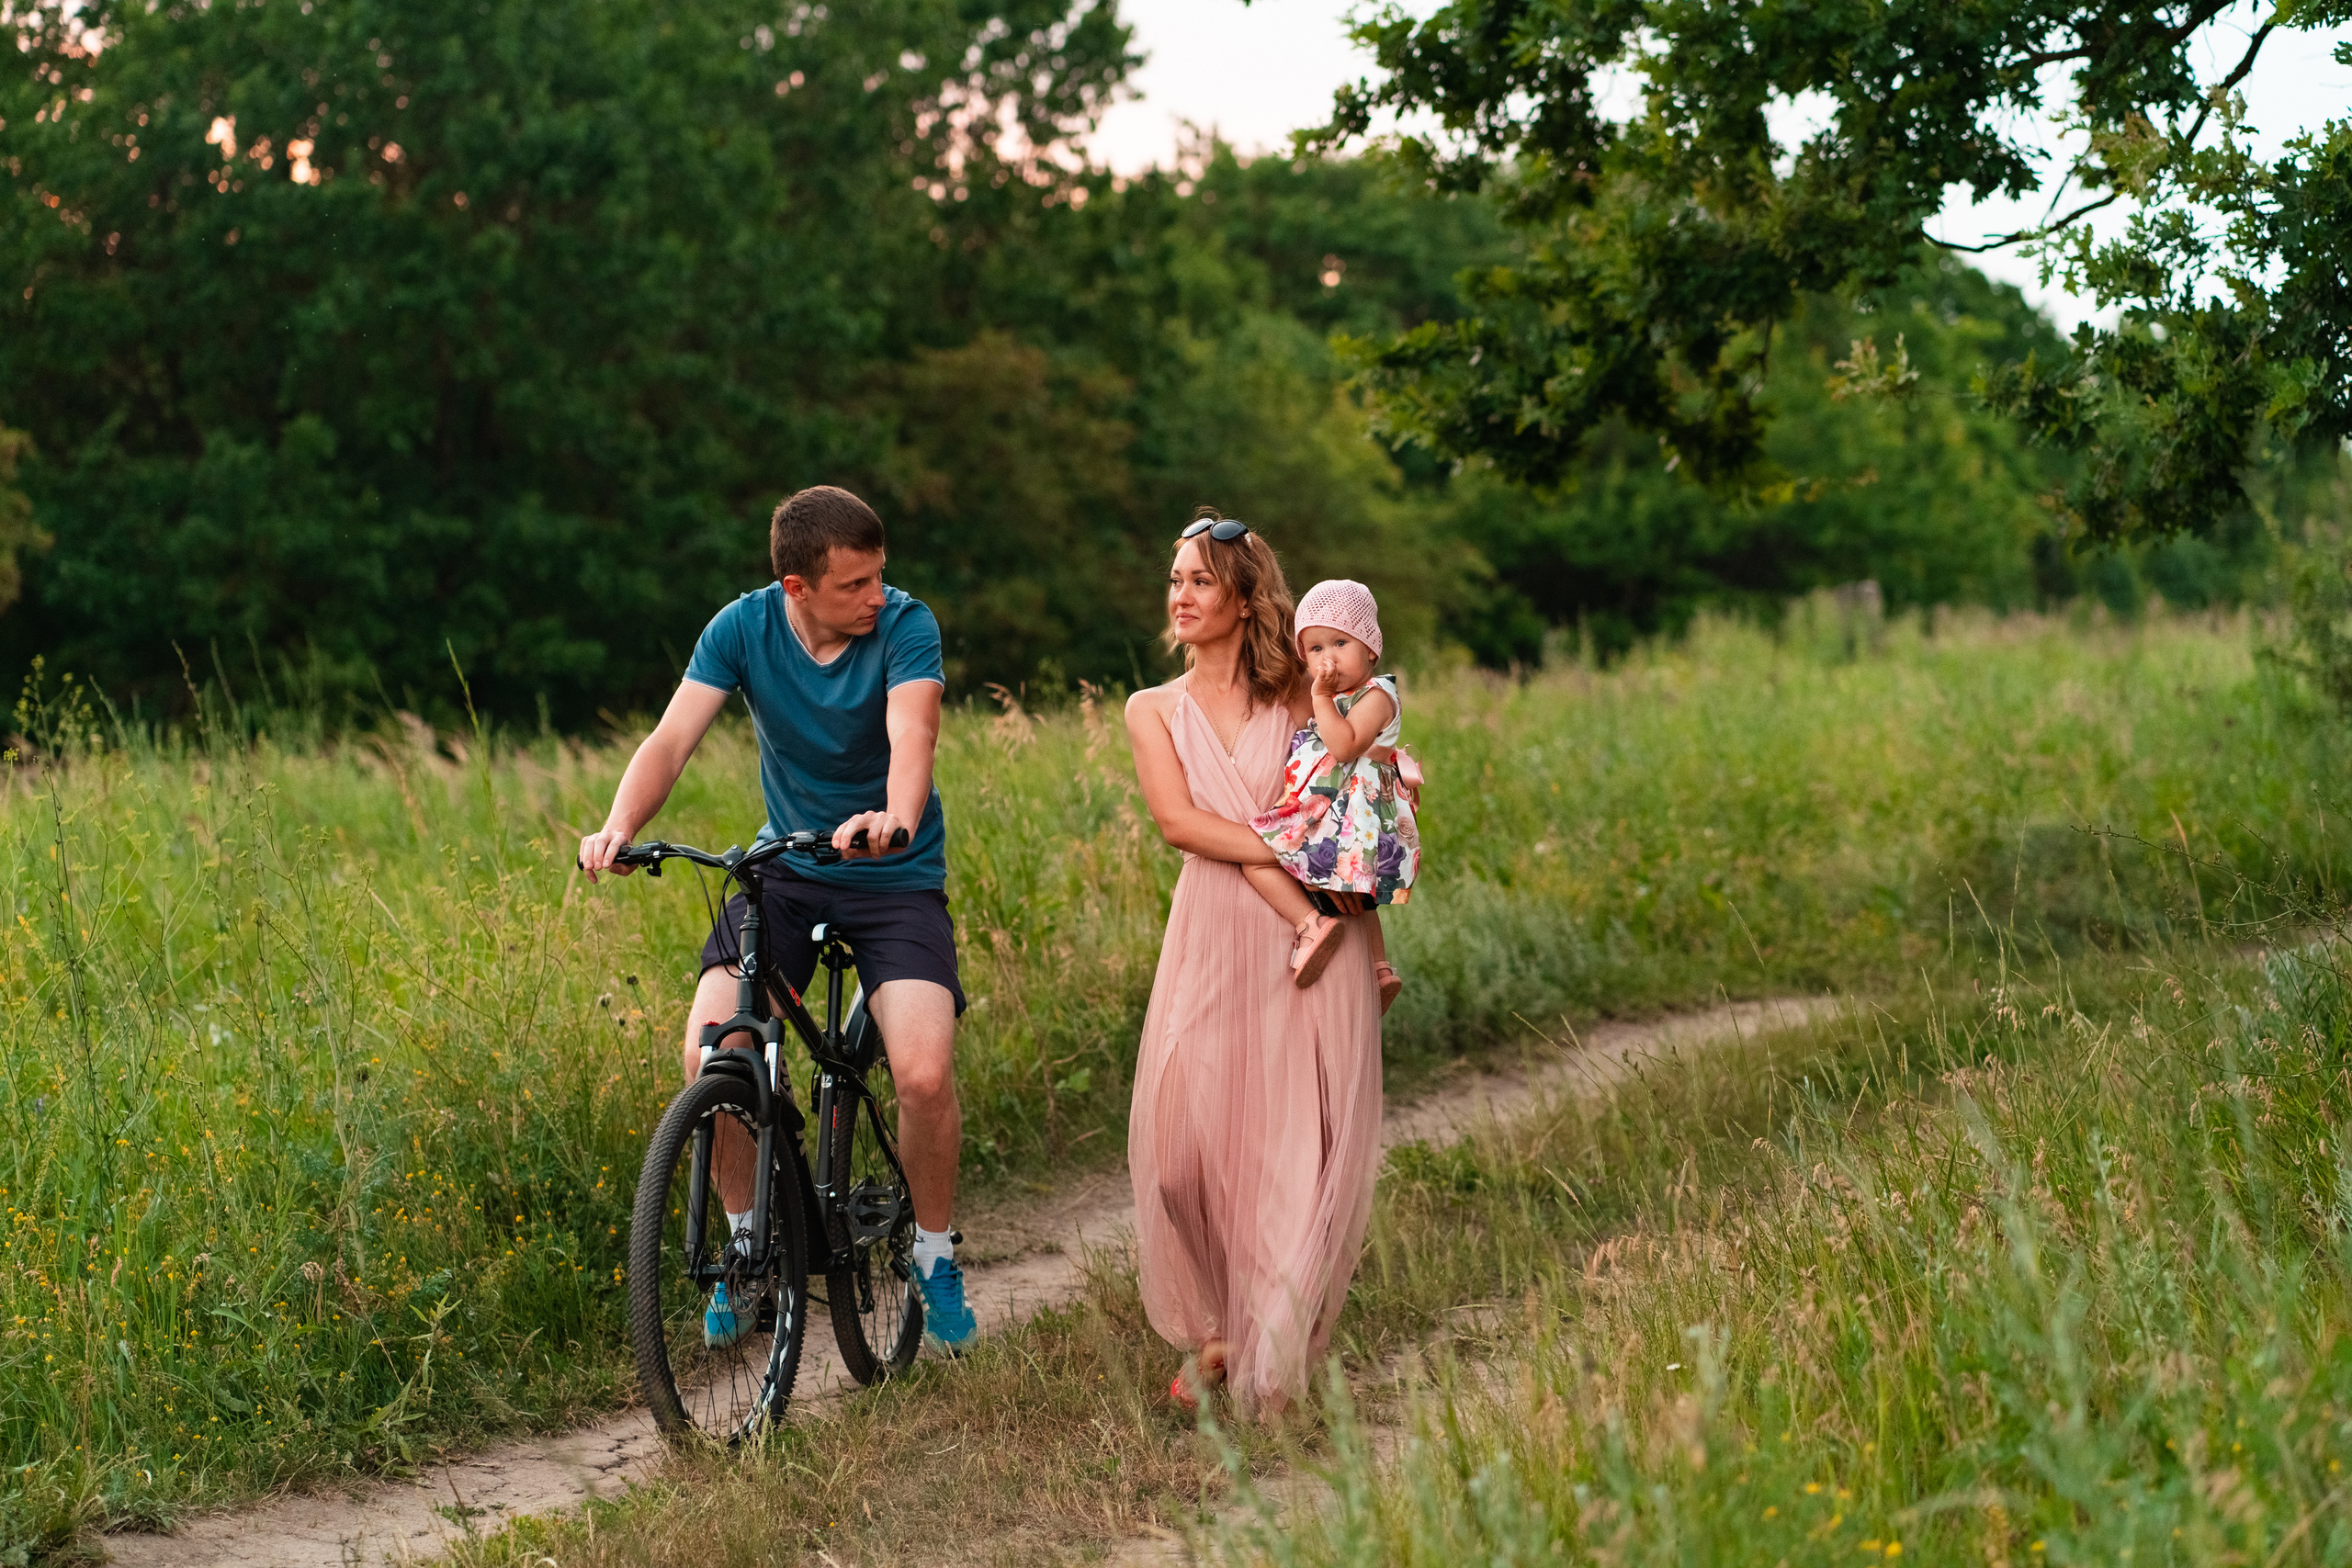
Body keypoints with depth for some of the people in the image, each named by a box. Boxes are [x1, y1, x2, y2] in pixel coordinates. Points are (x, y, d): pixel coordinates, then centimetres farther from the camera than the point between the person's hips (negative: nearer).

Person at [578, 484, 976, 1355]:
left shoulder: (905, 625, -16)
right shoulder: (743, 627, -9)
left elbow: (912, 735, -33)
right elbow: (673, 738, -18)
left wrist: (895, 817, -55)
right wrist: (618, 828, -37)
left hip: (895, 877, -2)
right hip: (786, 869, 2)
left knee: (924, 1076, -20)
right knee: (710, 1059, -19)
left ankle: (934, 1253, 7)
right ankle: (748, 1235, 6)